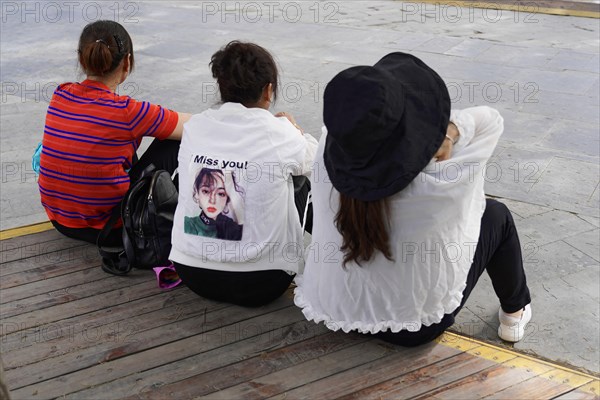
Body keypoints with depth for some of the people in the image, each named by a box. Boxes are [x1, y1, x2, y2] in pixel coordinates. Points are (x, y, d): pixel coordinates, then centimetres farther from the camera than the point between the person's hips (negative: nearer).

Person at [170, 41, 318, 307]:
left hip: (191, 273, 4)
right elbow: (313, 158, 10)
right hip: (259, 285, -4)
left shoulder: (194, 126, -4)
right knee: (299, 180, 16)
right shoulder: (280, 134, -13)